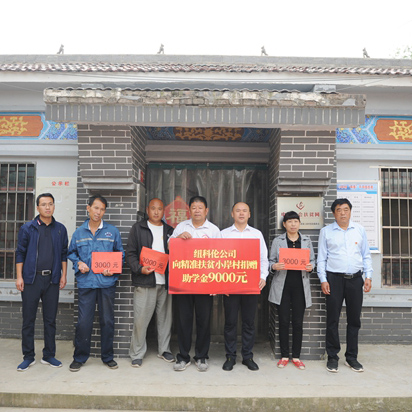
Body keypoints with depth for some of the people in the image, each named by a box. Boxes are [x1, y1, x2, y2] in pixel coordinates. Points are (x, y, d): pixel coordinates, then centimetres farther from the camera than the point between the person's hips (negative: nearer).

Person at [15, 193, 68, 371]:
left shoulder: (60, 229, 7)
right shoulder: (27, 228, 2)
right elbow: (20, 253, 2)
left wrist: (63, 275, 4)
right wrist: (19, 276, -4)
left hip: (52, 279, 2)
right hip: (31, 278, -1)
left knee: (50, 320, 8)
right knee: (28, 320, 5)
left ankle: (49, 355, 20)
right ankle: (28, 357, 19)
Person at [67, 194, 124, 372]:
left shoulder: (112, 231, 5)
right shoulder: (79, 232, 8)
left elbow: (120, 254, 8)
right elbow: (71, 253, 17)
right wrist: (78, 263, -3)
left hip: (107, 282, 0)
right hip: (86, 282, 0)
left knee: (107, 320, 9)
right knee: (83, 321, 1)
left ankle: (108, 357, 24)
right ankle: (79, 357, 20)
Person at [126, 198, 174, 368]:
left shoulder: (169, 231, 15)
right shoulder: (138, 228, 5)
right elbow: (130, 253, 1)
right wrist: (139, 268, -15)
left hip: (166, 281, 3)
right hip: (144, 281, -3)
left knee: (166, 317, 11)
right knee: (141, 319, -1)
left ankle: (164, 350, 27)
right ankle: (137, 354, 15)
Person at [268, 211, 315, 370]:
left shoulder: (307, 240, 11)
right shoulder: (277, 241, 6)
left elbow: (312, 260, 13)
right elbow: (271, 260, 6)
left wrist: (310, 267, -9)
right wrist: (274, 266, -16)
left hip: (300, 285, 1)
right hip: (282, 285, -1)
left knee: (298, 322, 5)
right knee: (283, 321, 4)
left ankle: (296, 356, 18)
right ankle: (284, 356, 17)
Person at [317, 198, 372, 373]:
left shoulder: (359, 230, 9)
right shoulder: (326, 231, 3)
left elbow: (366, 255, 12)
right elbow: (321, 258, 3)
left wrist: (368, 276, 3)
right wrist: (323, 280, -5)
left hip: (355, 279, 2)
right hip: (334, 279, -2)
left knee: (354, 319, 9)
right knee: (332, 319, 2)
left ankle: (351, 357, 22)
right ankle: (332, 357, 14)